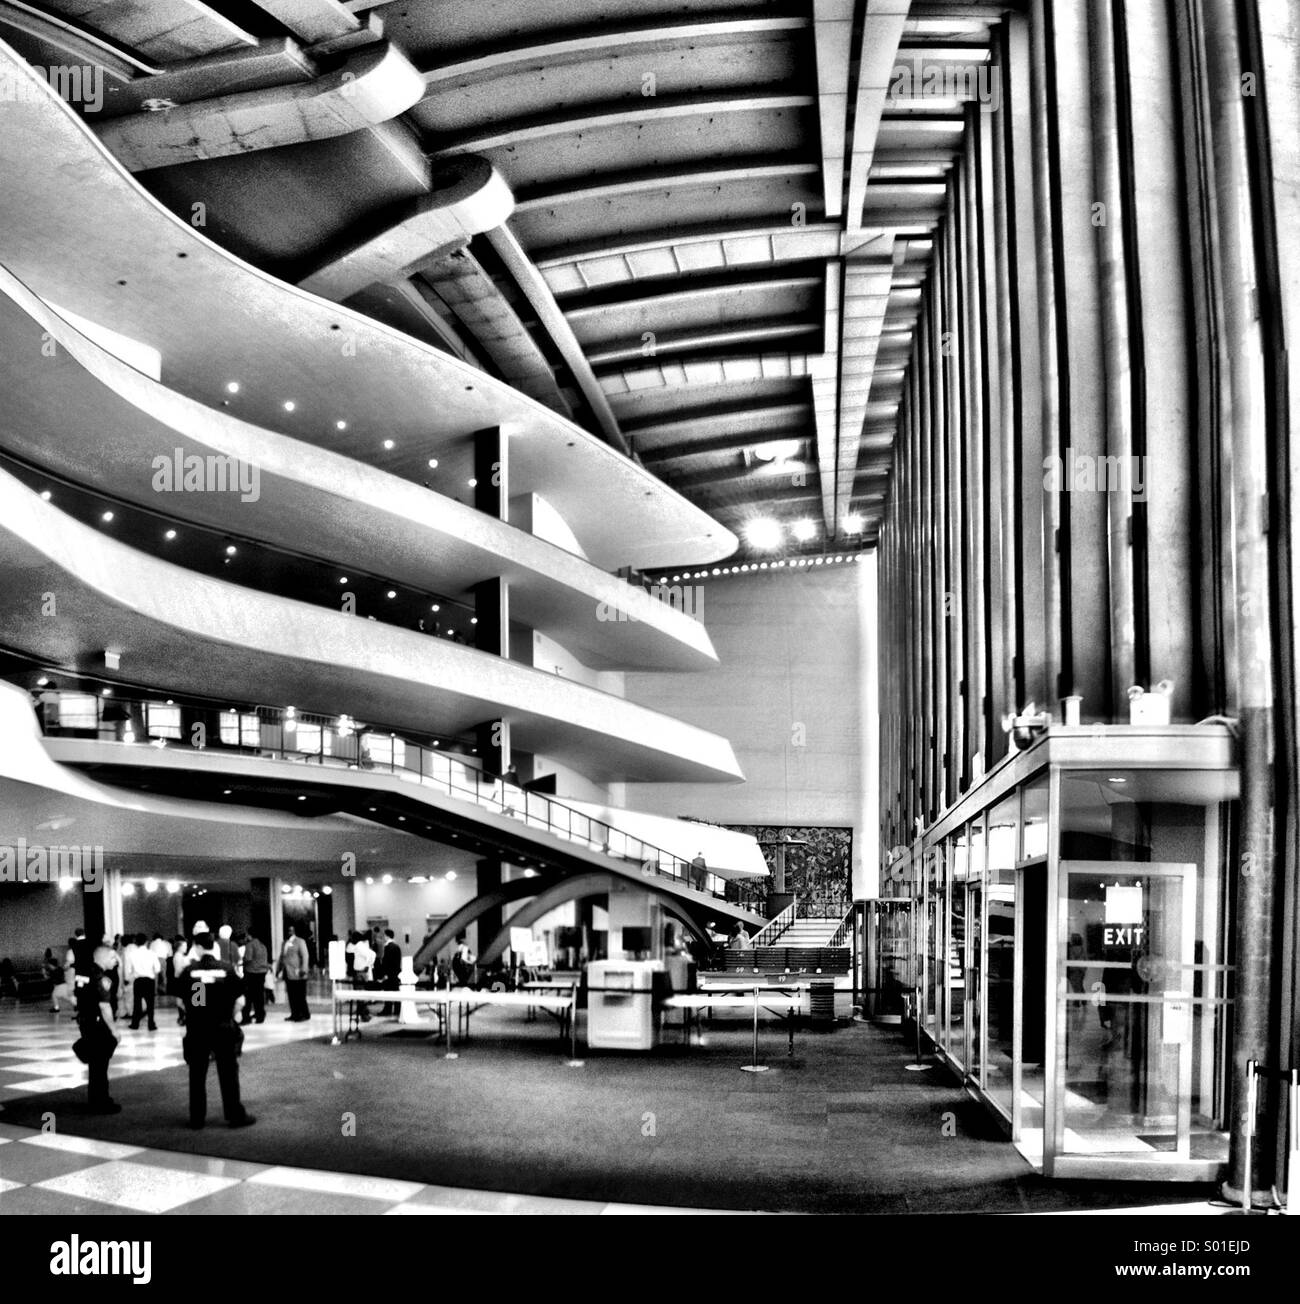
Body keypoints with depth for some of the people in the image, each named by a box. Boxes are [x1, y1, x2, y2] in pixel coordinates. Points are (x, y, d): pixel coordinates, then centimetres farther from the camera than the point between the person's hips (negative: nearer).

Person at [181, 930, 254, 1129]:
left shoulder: (189, 971, -6)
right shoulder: (227, 968, -7)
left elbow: (181, 1000, 0)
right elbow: (239, 1001, -5)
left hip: (197, 1029, 1)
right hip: (223, 1029, 0)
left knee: (197, 1075, 12)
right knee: (228, 1073, 7)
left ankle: (197, 1118, 17)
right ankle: (235, 1115, 10)